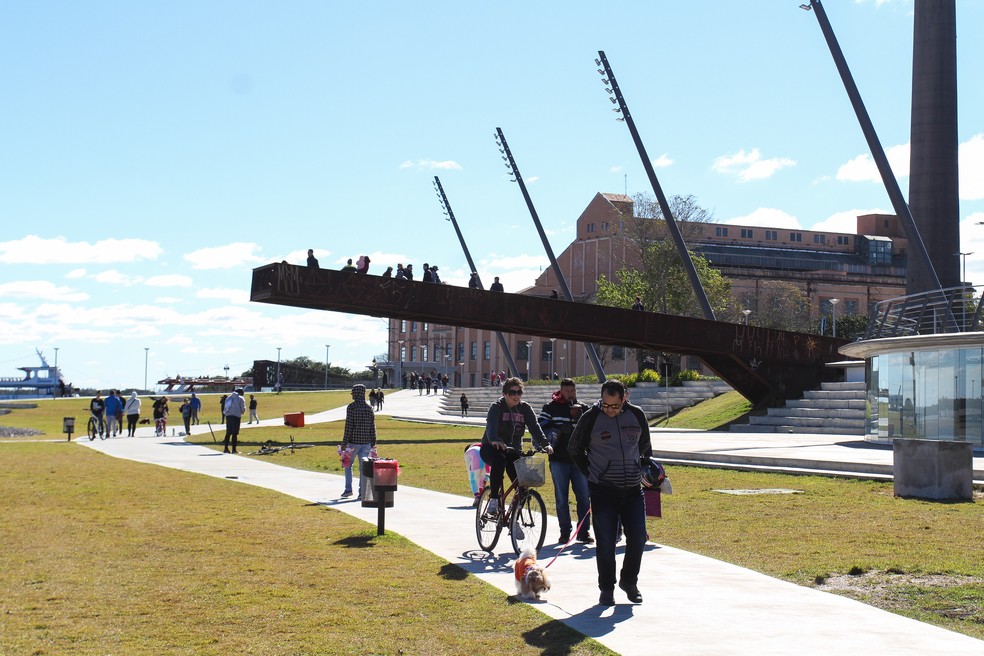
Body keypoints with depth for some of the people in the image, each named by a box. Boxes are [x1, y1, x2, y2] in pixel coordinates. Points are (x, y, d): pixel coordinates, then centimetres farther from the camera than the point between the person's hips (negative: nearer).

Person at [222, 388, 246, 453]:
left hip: (228, 416, 5)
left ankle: (226, 448, 11)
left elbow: (225, 408, 14)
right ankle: (234, 449, -3)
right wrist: (241, 412, 19)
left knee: (228, 433, 11)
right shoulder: (240, 398, 0)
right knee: (235, 433, -2)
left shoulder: (229, 397, 16)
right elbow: (243, 409, 0)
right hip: (236, 416, -5)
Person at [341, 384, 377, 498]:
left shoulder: (351, 407, -8)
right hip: (366, 442, 4)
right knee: (363, 467, 3)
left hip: (353, 441, -3)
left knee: (348, 465, 14)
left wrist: (344, 443, -8)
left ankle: (348, 489, 10)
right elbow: (372, 427, 7)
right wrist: (373, 443, 14)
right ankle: (362, 492, -1)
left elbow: (348, 426, -12)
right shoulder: (369, 408, 6)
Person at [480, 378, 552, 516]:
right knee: (499, 460, -37)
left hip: (514, 450, 4)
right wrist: (494, 440, -51)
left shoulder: (525, 408, 1)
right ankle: (494, 499, -28)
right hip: (492, 448, -4)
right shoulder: (497, 407, -10)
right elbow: (491, 426, -29)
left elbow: (535, 427, -12)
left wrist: (545, 444, -30)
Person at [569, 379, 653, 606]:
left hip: (633, 489, 3)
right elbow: (575, 450, 7)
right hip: (603, 491, -3)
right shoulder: (590, 418, -7)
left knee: (638, 538, 2)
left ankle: (629, 581, 23)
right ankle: (606, 589, 14)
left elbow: (645, 447, 20)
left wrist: (644, 470, 12)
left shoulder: (637, 415, 3)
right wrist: (591, 474, 3)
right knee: (605, 542, -1)